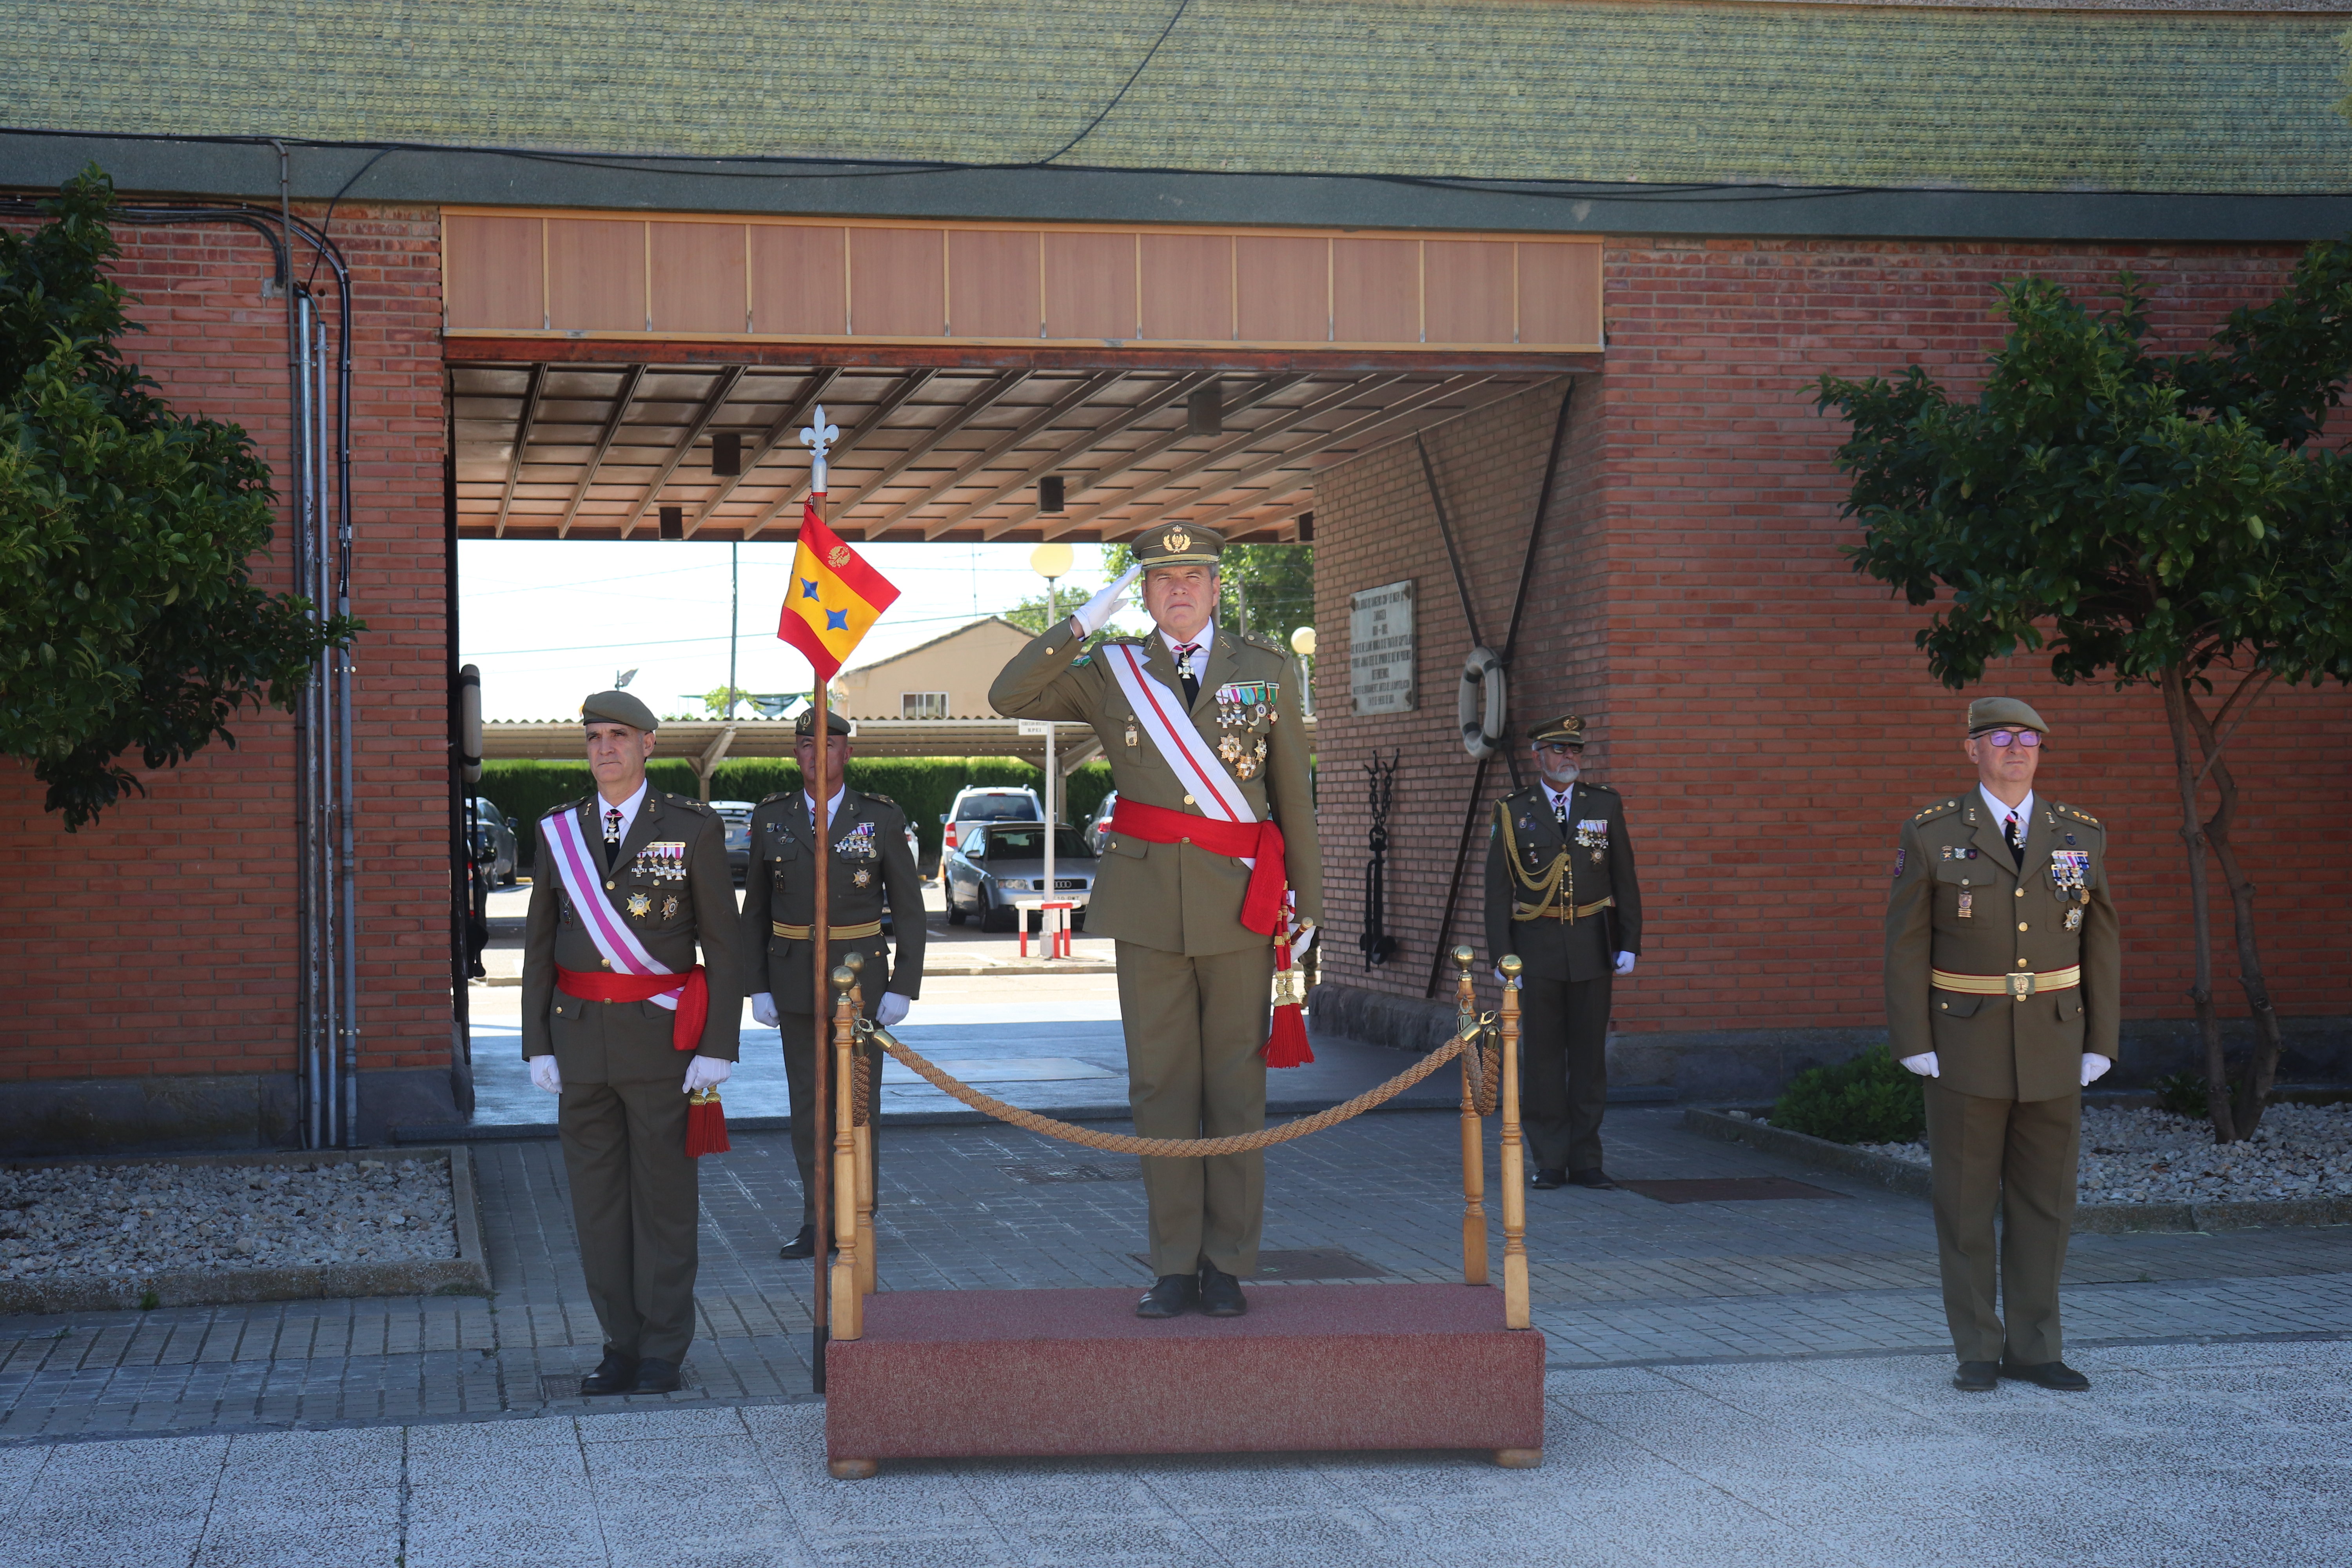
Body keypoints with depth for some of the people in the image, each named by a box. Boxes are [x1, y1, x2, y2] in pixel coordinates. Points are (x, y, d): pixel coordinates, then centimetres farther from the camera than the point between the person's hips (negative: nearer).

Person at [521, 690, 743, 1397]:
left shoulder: (694, 829, -4)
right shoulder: (558, 833, 6)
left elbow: (723, 946, -4)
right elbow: (540, 947, 9)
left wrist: (719, 1048, -10)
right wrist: (538, 1046, 2)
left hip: (662, 1040, -4)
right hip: (582, 1039, 4)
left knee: (664, 1198, 2)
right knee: (598, 1200, 6)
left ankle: (663, 1355, 9)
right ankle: (622, 1346, 15)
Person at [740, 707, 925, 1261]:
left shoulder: (882, 818, -4)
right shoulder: (772, 819, 2)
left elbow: (909, 909, -1)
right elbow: (756, 910, 7)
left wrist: (904, 988, -9)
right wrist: (758, 988, 1)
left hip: (861, 980, -2)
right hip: (795, 982, 2)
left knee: (859, 1100, -1)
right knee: (808, 1102, 4)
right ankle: (818, 1222, 11)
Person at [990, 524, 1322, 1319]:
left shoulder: (1266, 669, 9)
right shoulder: (1110, 672, 8)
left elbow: (1293, 792, 11)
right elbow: (1008, 697, -2)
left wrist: (1307, 897, 9)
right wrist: (1083, 623, -9)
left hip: (1239, 900, 0)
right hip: (1147, 902, 0)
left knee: (1236, 1085, 2)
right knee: (1161, 1086, 2)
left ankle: (1227, 1266, 8)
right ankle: (1176, 1266, 8)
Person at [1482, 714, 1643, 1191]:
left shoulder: (1605, 805, 7)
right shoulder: (1513, 812, 3)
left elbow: (1625, 880, 8)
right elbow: (1498, 891, 3)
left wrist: (1629, 945, 1)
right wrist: (1502, 956, -5)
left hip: (1592, 947, 1)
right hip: (1537, 950, -1)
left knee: (1590, 1053, 4)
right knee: (1542, 1055, 1)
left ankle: (1586, 1160, 11)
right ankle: (1549, 1161, 8)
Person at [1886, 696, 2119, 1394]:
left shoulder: (2079, 836, 2)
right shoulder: (1932, 835, -5)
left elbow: (2099, 945, 5)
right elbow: (1907, 945, -5)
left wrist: (2099, 1046, 0)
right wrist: (1915, 1048, -11)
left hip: (2052, 1048, 3)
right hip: (1965, 1048, -3)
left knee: (2044, 1203, 5)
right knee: (1966, 1204, 2)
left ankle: (2032, 1348, 14)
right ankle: (1978, 1351, 11)